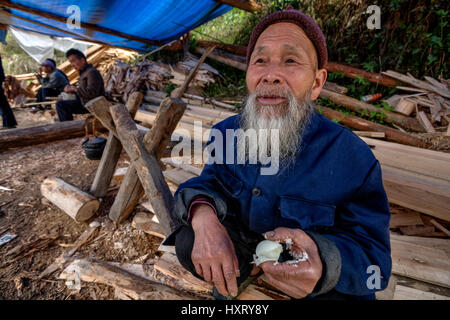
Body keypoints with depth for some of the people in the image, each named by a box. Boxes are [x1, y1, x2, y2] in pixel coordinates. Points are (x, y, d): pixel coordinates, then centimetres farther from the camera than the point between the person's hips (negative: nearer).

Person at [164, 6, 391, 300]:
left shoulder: (354, 159, -25)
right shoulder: (228, 132, -11)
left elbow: (373, 254, -21)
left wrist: (325, 263, -46)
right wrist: (202, 214, -35)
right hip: (242, 246, 3)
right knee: (188, 241, -17)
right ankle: (241, 273, 10)